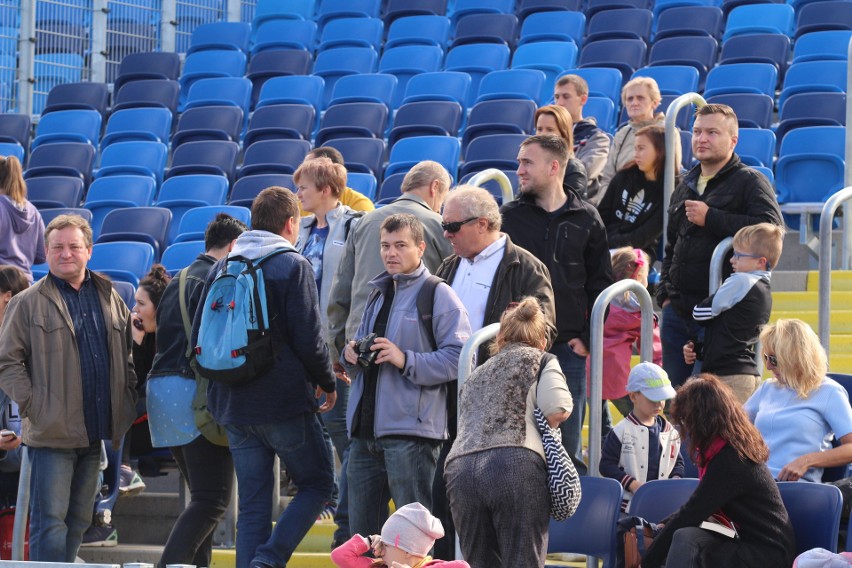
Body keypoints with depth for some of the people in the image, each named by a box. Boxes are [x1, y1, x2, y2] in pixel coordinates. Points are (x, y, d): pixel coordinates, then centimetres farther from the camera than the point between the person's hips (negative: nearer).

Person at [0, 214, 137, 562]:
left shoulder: (110, 299, 14)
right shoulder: (28, 304, 0)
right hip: (52, 434, -5)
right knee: (50, 521, -8)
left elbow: (128, 359, 20)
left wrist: (126, 411, 10)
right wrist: (31, 405, -12)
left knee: (78, 521, 11)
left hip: (95, 434, 5)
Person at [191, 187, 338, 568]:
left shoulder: (221, 268, 9)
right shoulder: (293, 266, -8)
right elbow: (309, 340, -11)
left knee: (252, 505, 9)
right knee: (317, 483, 9)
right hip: (285, 401, -5)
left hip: (233, 405, 5)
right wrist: (327, 383, 5)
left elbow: (198, 339, 11)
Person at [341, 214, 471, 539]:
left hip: (410, 432, -8)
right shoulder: (378, 294, 21)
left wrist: (406, 360, -21)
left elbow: (457, 357, -13)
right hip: (365, 429, 8)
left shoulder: (438, 295, -4)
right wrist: (351, 355, 6)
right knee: (360, 533, 10)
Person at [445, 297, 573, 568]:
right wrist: (536, 425, 18)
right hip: (516, 464, -4)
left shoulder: (477, 373, 32)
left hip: (460, 467, 5)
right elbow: (558, 408, -1)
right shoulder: (541, 361, 16)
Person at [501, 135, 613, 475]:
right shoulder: (509, 217, 6)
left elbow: (600, 284, 9)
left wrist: (587, 338, -1)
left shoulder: (585, 220, 7)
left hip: (569, 348, 0)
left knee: (568, 444, 3)